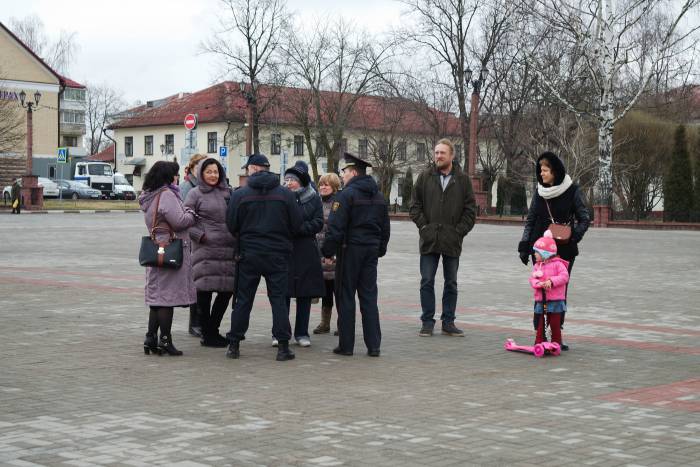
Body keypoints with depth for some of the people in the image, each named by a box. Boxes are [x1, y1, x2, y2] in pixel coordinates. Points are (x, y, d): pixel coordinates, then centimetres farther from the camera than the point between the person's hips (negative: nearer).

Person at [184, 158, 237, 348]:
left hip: (228, 250, 5)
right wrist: (201, 236, -12)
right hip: (206, 250, -5)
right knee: (205, 291, -2)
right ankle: (207, 334, 9)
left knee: (227, 290, 6)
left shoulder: (227, 192, 15)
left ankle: (213, 330, 22)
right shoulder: (195, 193, 1)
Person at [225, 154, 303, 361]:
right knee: (278, 298, 3)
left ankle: (234, 344, 12)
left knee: (243, 299, 8)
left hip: (249, 254, 0)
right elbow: (297, 224, -1)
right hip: (278, 254, 0)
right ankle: (283, 346, -1)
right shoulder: (286, 194, -3)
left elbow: (231, 225, -2)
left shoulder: (239, 195, -5)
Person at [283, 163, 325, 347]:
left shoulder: (314, 199, 5)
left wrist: (296, 228, -14)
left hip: (306, 253, 1)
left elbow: (318, 224, -4)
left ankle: (302, 333, 15)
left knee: (305, 294, 5)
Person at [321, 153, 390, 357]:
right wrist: (380, 250, 23)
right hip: (371, 251, 6)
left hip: (350, 250, -6)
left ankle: (346, 345, 4)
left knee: (345, 297, 2)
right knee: (369, 296, 9)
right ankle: (373, 345, 7)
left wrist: (328, 252, -9)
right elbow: (385, 228, 17)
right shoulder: (379, 197, 12)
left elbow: (335, 228, -16)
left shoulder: (346, 195, -11)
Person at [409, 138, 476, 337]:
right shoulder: (425, 177, 3)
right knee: (427, 282, 1)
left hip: (452, 241, 0)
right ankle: (427, 322, 9)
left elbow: (470, 209, 4)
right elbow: (415, 205, 6)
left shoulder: (462, 179, 3)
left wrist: (460, 231, -5)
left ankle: (448, 322, 17)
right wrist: (423, 226, -4)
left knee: (451, 283, 8)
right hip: (429, 240, 0)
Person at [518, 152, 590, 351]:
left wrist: (574, 236, -15)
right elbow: (530, 221, 13)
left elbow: (584, 219, 2)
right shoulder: (539, 192, 7)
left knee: (560, 292, 0)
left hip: (564, 250, -2)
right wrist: (524, 245, 5)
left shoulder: (572, 191, -2)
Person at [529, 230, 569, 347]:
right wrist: (539, 284, -21)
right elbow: (532, 279, 1)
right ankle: (539, 343, 13)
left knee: (555, 324, 3)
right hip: (540, 300, 5)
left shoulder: (557, 264, -6)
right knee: (539, 324, 6)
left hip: (555, 300, -5)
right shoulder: (536, 266, 9)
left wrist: (551, 281, -26)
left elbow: (564, 277, -16)